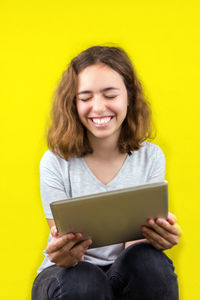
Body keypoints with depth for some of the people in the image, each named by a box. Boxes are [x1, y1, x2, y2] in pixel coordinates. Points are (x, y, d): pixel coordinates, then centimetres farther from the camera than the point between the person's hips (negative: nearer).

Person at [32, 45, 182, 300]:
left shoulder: (151, 157, -4)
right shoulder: (55, 162, -10)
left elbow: (136, 242, -7)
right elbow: (63, 240, -11)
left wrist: (158, 236, -32)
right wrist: (64, 255, -37)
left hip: (124, 274, 2)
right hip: (69, 270, -1)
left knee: (150, 262, -32)